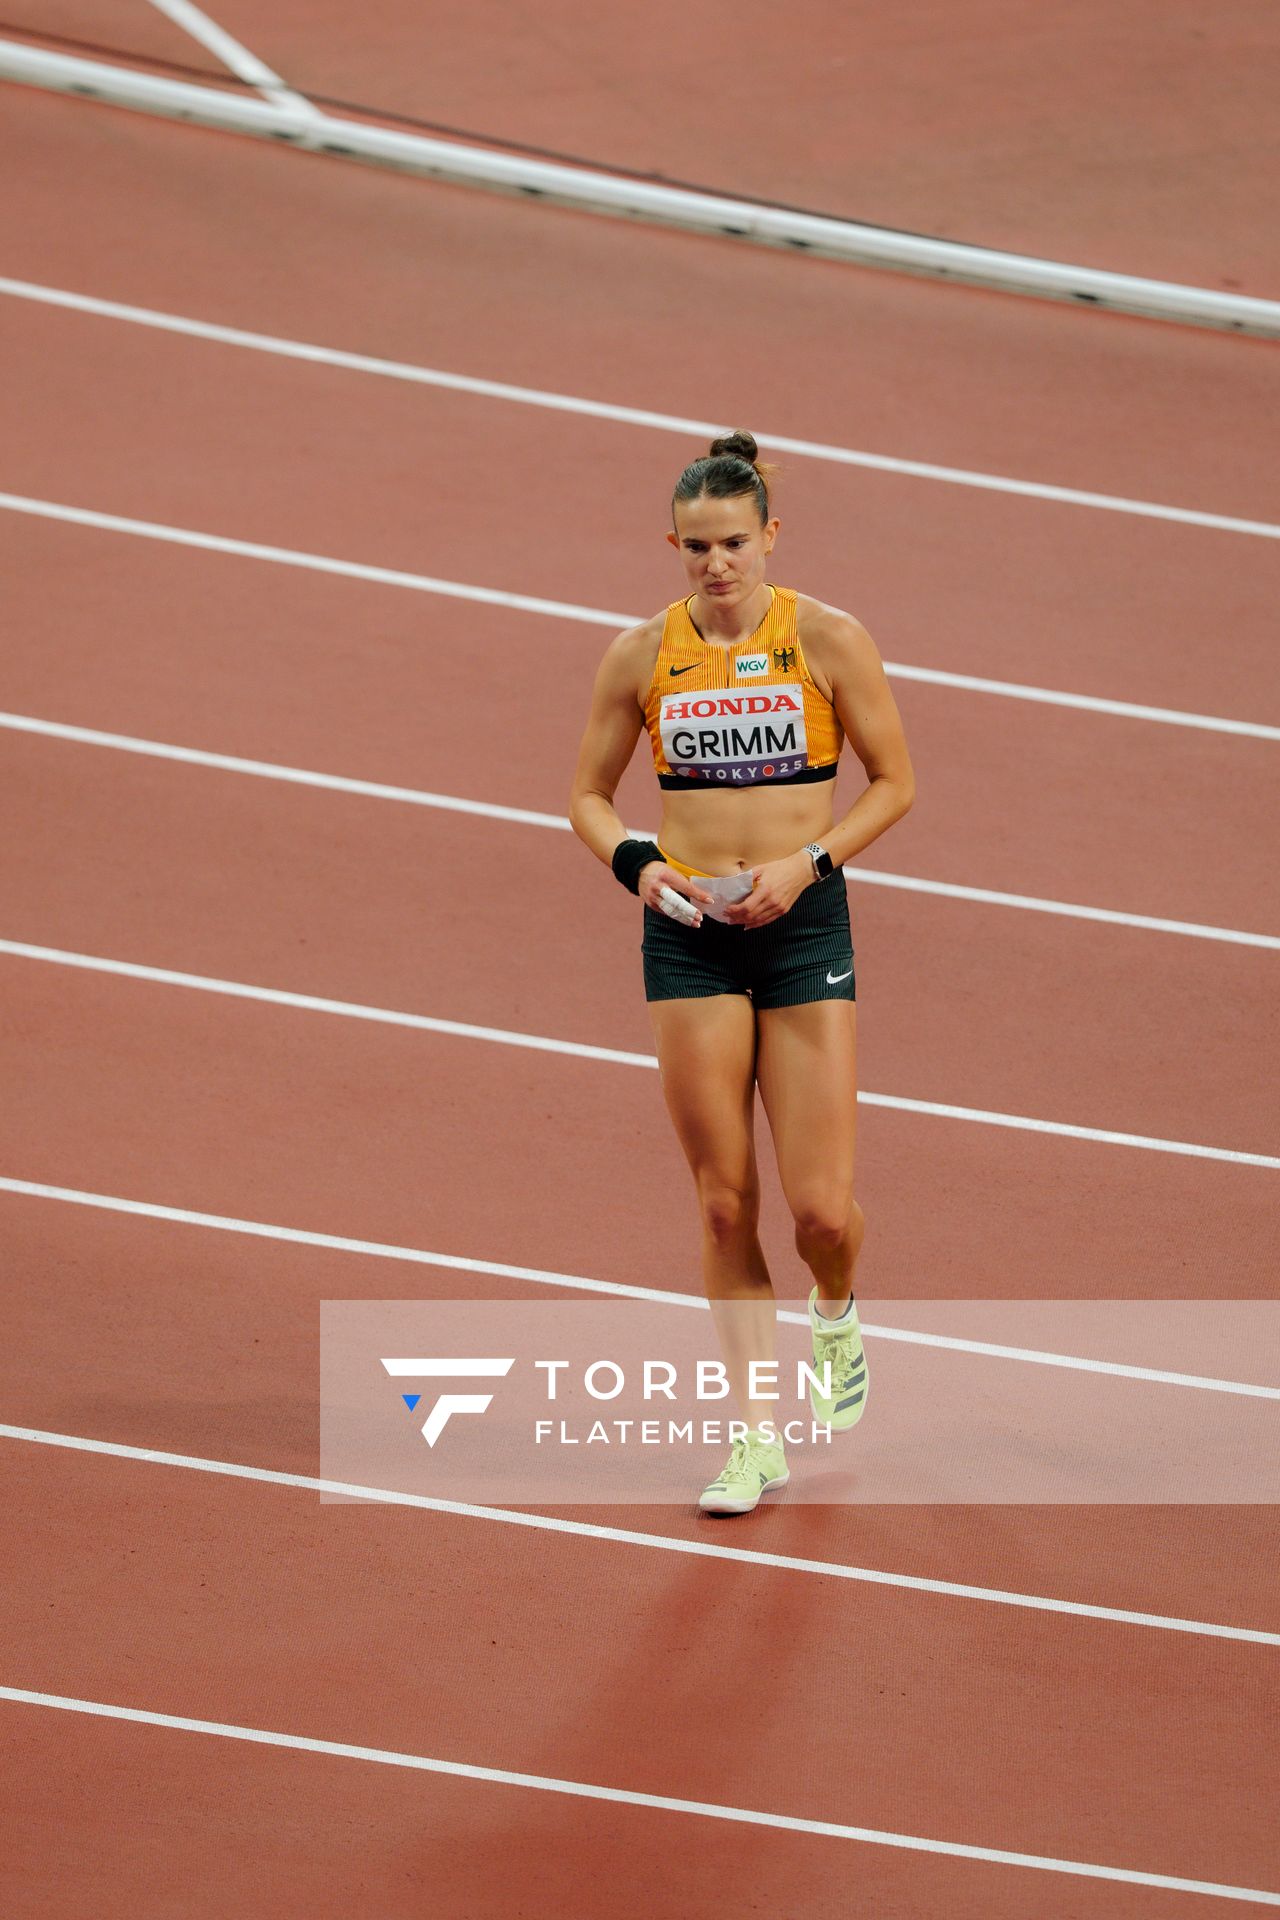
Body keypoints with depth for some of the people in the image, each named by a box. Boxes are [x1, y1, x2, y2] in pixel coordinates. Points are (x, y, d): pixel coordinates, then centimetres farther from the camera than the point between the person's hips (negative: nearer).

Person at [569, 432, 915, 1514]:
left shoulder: (829, 641, -4)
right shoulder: (643, 656, 1)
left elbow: (894, 782, 2)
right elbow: (590, 794, 11)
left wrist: (806, 860, -12)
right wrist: (636, 863, -9)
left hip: (804, 926, -2)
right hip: (688, 932, 2)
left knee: (820, 1207, -5)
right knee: (724, 1201, 1)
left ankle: (836, 1315, 32)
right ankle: (758, 1436, 10)